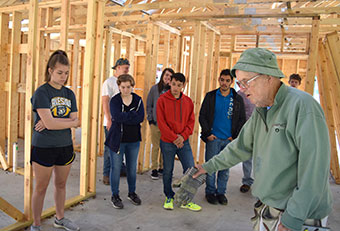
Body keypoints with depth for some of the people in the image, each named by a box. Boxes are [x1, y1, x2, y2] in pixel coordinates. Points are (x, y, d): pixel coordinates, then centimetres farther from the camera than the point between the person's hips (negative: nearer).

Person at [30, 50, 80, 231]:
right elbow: (49, 123, -21)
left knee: (61, 184, 17)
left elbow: (75, 120, -2)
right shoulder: (41, 92, -11)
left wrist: (52, 122, -16)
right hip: (43, 147, -5)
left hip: (65, 146, 5)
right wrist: (73, 122, -9)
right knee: (41, 188, 7)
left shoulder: (69, 94, 6)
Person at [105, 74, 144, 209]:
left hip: (134, 140, 3)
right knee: (116, 168, 4)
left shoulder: (138, 100, 3)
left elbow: (141, 117, -12)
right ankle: (115, 196, 20)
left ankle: (132, 193, 33)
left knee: (132, 168, 14)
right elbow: (117, 117, -23)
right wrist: (133, 115, -17)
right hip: (117, 140, -3)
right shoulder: (114, 100, -6)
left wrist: (124, 117, -18)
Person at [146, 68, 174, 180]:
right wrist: (150, 119, 2)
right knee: (155, 146, 2)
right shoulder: (154, 88, 4)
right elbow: (149, 105, 7)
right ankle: (154, 169, 11)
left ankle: (162, 167, 23)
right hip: (156, 123, -1)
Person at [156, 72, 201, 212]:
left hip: (183, 141, 3)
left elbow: (191, 121, 5)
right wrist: (174, 138, -13)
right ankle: (169, 198, 29)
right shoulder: (162, 100, -5)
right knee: (168, 171, 9)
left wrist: (183, 136, -10)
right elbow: (161, 122, -9)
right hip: (167, 142, -2)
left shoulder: (188, 102, 5)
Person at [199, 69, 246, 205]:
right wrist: (207, 133, -5)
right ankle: (210, 192, 19)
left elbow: (242, 119, 9)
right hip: (213, 138, -1)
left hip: (229, 139, 2)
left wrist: (235, 136, 0)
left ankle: (221, 192, 22)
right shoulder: (210, 96, 3)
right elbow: (202, 116, 4)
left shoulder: (237, 99, 6)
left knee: (225, 168, 8)